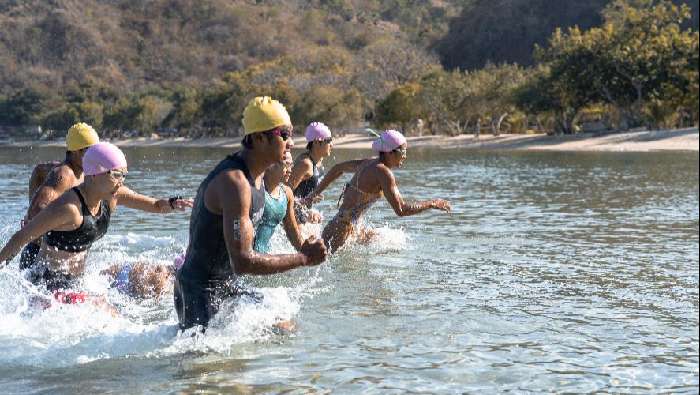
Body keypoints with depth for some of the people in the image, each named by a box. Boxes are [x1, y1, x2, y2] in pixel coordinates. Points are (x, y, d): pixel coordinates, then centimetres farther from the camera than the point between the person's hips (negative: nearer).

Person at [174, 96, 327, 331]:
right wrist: (304, 258, -26)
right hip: (200, 291, -9)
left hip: (227, 285, 9)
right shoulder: (234, 182, -27)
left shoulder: (256, 173, 5)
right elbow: (243, 262, -32)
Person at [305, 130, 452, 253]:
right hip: (340, 232, -9)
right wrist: (432, 204, -11)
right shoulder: (383, 172, -17)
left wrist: (316, 193, 25)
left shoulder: (370, 163, 10)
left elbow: (338, 168, 21)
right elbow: (401, 210, -22)